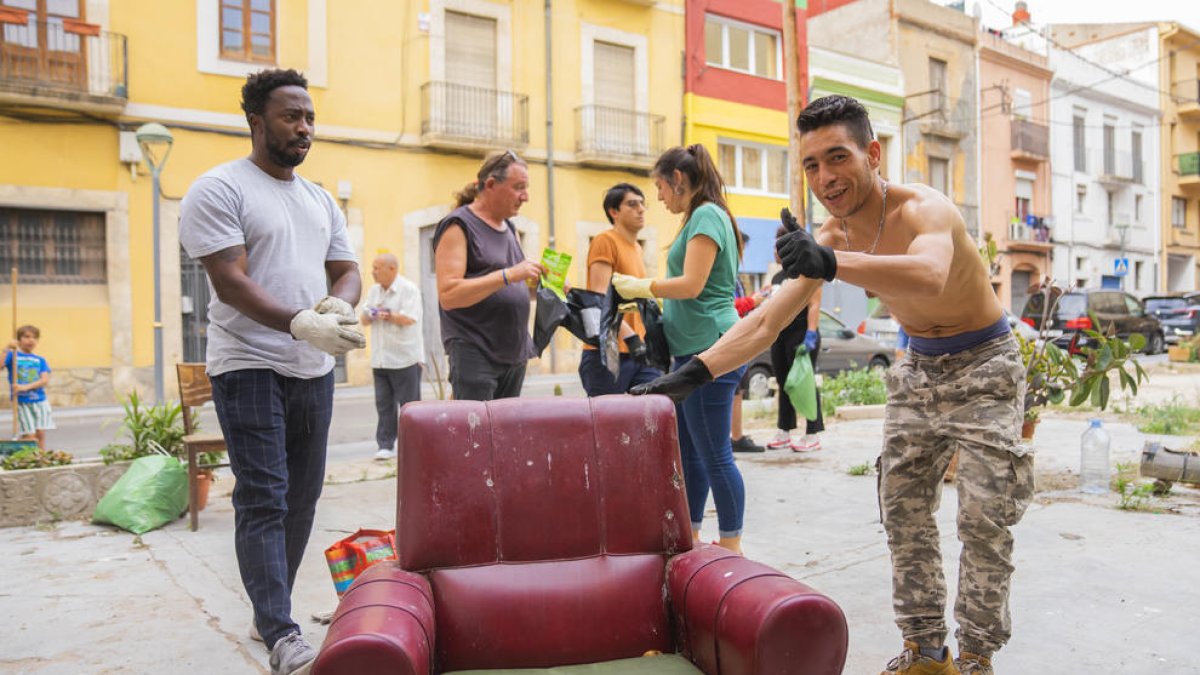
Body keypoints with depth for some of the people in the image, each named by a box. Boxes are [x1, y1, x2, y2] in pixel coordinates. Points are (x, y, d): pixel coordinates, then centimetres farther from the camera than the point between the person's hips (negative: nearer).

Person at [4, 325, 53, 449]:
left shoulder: (40, 360, 7)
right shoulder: (12, 355, 1)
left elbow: (45, 380, -5)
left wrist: (26, 387, -18)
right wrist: (8, 350, -23)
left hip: (40, 400, 2)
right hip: (22, 402, -2)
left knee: (41, 433, 2)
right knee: (29, 435, -5)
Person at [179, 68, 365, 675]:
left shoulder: (321, 200, 16)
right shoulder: (219, 189, -5)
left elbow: (347, 271, 15)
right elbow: (231, 281, -15)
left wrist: (339, 302, -9)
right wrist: (301, 323, -28)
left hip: (313, 370, 7)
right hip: (249, 367, -7)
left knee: (301, 498, 10)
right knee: (263, 500, -8)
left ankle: (269, 612, 24)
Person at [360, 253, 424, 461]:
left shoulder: (409, 289, -7)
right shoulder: (373, 290, 15)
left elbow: (409, 319, -17)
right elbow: (364, 319, 13)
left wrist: (387, 314, -9)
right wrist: (369, 315, -9)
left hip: (405, 358, -6)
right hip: (380, 359, 6)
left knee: (409, 405, 0)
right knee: (384, 404, 4)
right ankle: (385, 446, 8)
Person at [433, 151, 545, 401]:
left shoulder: (509, 228, 16)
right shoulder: (458, 226, -8)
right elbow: (448, 295, -18)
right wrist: (508, 275, -24)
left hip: (515, 355, 8)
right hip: (475, 354, -7)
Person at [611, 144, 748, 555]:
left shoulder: (707, 215, -11)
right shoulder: (700, 217, 19)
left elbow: (691, 285, -19)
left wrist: (640, 286, -7)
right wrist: (641, 293, 13)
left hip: (711, 350, -10)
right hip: (693, 351, 10)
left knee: (714, 455, -2)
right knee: (686, 450, 15)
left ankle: (731, 548, 9)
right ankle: (690, 537, 26)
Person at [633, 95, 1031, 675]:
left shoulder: (924, 210, -28)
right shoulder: (832, 237, -9)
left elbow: (929, 278, -52)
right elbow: (766, 320, -10)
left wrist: (831, 263, -67)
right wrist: (696, 371, -20)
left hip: (983, 366, -6)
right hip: (919, 368, 6)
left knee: (983, 518, -5)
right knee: (903, 510, 6)